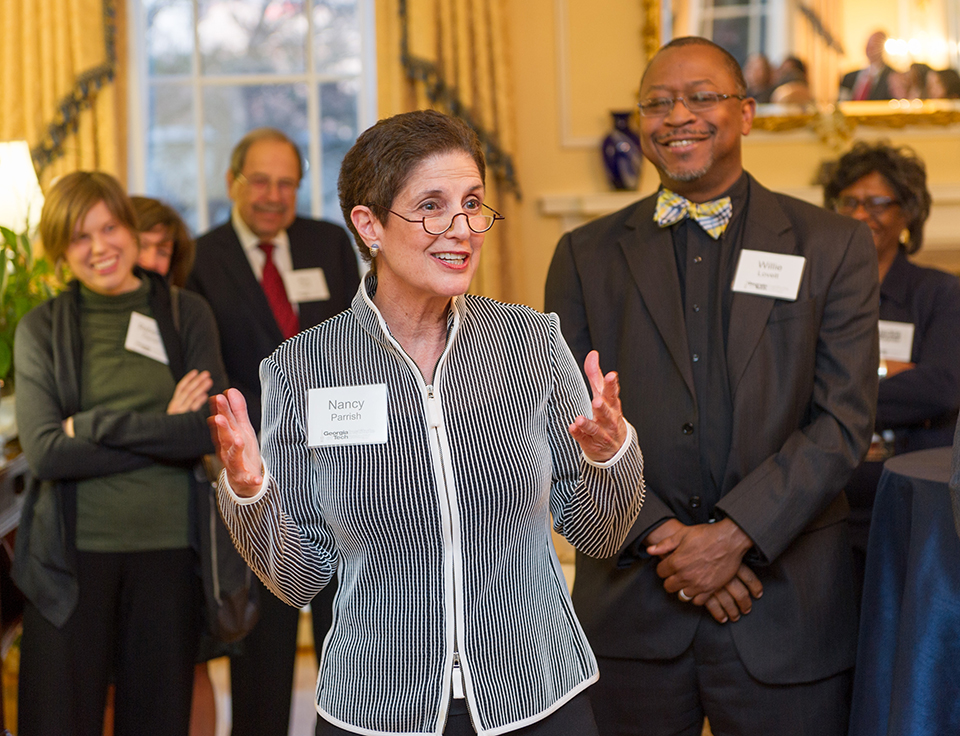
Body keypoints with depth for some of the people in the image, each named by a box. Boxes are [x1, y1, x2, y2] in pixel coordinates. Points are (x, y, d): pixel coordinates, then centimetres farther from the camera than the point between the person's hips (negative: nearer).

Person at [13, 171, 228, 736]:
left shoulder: (187, 315, 6)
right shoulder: (41, 329, 4)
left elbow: (214, 430, -7)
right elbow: (45, 452, -9)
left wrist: (94, 425, -10)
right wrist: (165, 432, -10)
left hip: (167, 547, 1)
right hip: (74, 553, -1)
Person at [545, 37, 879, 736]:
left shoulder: (834, 245, 2)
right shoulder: (587, 254, 6)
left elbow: (843, 419, -5)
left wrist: (735, 535, -15)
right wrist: (660, 538, -11)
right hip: (630, 602, 1)